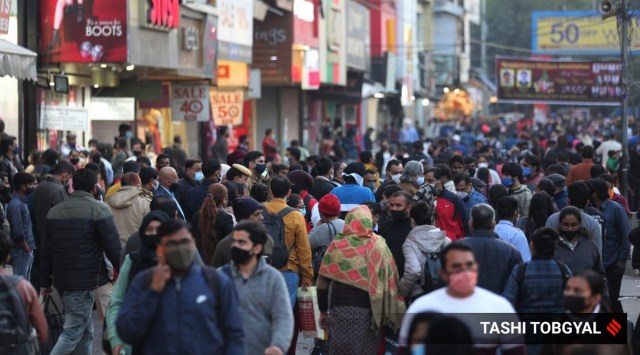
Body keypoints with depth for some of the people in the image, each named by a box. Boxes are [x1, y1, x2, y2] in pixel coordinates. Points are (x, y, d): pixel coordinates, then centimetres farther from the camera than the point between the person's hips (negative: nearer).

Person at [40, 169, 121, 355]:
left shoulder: (55, 211, 11)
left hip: (62, 278, 7)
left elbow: (46, 250, 13)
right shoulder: (98, 209, -8)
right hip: (85, 280, -7)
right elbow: (113, 247, -12)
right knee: (73, 332, -7)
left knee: (85, 332, 17)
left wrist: (46, 281, 18)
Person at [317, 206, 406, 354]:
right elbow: (390, 281, -1)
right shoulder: (379, 245, 3)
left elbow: (323, 282, 3)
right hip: (371, 310, 1)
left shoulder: (337, 246, 2)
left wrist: (323, 311, 10)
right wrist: (387, 311, 3)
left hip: (342, 308, -1)